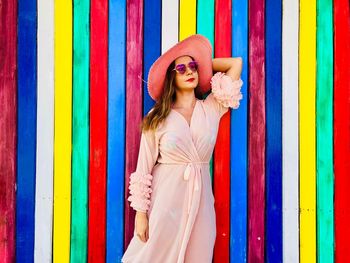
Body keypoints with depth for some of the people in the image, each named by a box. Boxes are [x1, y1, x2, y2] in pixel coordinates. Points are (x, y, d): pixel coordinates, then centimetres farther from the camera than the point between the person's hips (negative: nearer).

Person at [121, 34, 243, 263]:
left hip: (200, 199, 3)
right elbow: (144, 167, -4)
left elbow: (236, 63, 4)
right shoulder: (158, 117, -4)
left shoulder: (212, 109, 4)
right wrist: (141, 212, -7)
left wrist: (203, 63, 10)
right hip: (165, 200, -2)